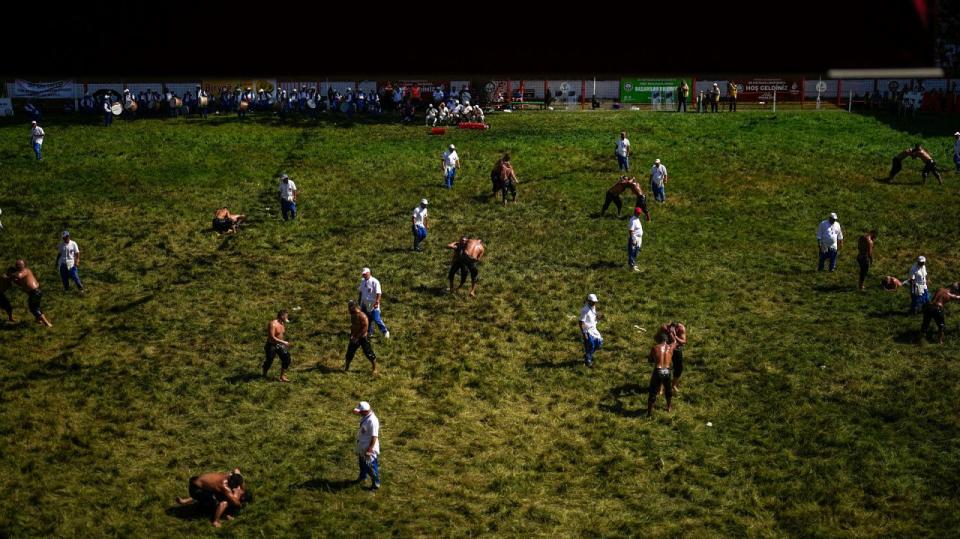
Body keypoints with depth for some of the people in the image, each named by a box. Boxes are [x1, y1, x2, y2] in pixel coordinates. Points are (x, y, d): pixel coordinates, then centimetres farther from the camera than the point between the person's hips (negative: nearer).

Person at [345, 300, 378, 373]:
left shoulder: (362, 316, -23)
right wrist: (352, 335, 4)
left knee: (369, 353, 1)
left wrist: (357, 337, -23)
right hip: (355, 338, 8)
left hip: (363, 338, -8)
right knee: (349, 352, 12)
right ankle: (346, 367, 29)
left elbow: (365, 328, -24)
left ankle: (375, 369, 15)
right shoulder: (352, 315, 2)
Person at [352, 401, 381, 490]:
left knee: (371, 466, 7)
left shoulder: (372, 421, -32)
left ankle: (376, 483, 25)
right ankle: (362, 477, 53)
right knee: (362, 463, 29)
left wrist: (369, 450, -28)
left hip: (369, 448, -9)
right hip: (361, 446, 9)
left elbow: (374, 437, -30)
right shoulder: (364, 416, -5)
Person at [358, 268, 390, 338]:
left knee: (376, 319, -8)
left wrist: (377, 302, -26)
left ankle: (385, 331, 6)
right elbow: (360, 291, 20)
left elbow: (378, 293, -19)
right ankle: (369, 332, 27)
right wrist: (359, 299, 22)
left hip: (373, 304, -7)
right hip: (364, 304, 7)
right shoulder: (363, 281, 7)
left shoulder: (374, 282, -16)